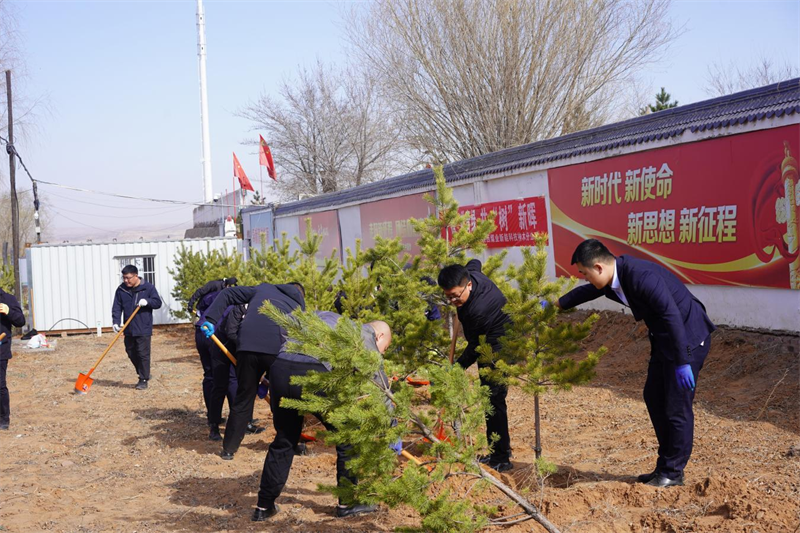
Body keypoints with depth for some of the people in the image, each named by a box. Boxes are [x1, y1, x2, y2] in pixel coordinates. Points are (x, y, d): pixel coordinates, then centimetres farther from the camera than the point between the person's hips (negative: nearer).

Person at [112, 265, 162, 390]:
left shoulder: (148, 287, -4)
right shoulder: (121, 289, 4)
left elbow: (158, 302, -2)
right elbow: (117, 307, 2)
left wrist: (147, 301, -22)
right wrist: (116, 322, -13)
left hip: (144, 329, -5)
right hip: (128, 329, 5)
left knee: (143, 354, -5)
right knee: (131, 353, 12)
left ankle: (144, 380, 4)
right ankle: (143, 375, 29)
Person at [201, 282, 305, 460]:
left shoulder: (263, 288, 29)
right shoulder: (299, 307, 27)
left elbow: (228, 294, 19)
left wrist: (211, 319, 12)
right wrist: (268, 380, 26)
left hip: (248, 345, 1)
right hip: (279, 350, -1)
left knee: (244, 397, 15)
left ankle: (229, 449, 22)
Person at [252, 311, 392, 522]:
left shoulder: (326, 316, 34)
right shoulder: (366, 336, 18)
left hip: (279, 370, 6)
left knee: (284, 440, 22)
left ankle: (264, 507, 27)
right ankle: (347, 503, 24)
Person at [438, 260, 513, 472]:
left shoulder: (478, 309, -34)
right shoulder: (470, 273, -8)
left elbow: (475, 346, -22)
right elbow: (475, 262, 18)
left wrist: (458, 367, -9)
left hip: (498, 350, -11)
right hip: (489, 348, 11)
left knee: (494, 400, -12)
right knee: (490, 399, 15)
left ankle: (501, 458, -8)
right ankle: (499, 450, 24)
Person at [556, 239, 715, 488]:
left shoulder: (642, 276, -29)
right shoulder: (613, 277, 1)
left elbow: (672, 316, -31)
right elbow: (587, 291, 23)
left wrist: (682, 363, -29)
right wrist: (555, 305, 37)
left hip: (688, 338, -10)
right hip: (663, 339, 10)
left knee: (677, 407, -2)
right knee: (654, 398, 15)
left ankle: (673, 473, 11)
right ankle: (665, 465, 25)